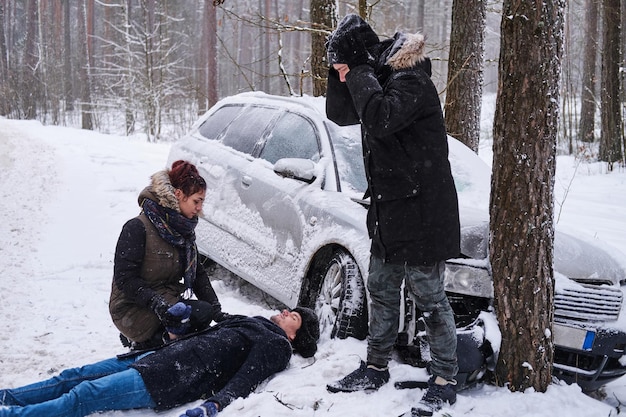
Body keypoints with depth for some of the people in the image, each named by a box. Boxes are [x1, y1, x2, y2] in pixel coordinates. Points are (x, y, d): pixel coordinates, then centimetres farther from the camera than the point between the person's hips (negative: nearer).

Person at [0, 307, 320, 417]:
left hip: (167, 381, -9)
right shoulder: (254, 323, 26)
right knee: (76, 376, 6)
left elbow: (244, 379, -17)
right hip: (158, 356, 9)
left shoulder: (276, 346, 0)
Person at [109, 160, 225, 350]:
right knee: (202, 313, -26)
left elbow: (197, 274, 10)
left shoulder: (185, 230, 8)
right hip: (133, 310, -9)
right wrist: (156, 304, -32)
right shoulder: (137, 228, -17)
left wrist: (217, 310, -1)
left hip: (170, 300, 9)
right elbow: (125, 279, -20)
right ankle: (146, 341, -9)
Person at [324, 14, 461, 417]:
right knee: (382, 290, 17)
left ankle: (445, 381, 11)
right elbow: (339, 114, 16)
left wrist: (358, 69, -23)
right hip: (389, 209, 10)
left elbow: (381, 119, -34)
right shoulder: (379, 79, 11)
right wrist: (343, 71, 1)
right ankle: (376, 368, 31)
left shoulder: (411, 81, -18)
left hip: (422, 210, -10)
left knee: (430, 298, -1)